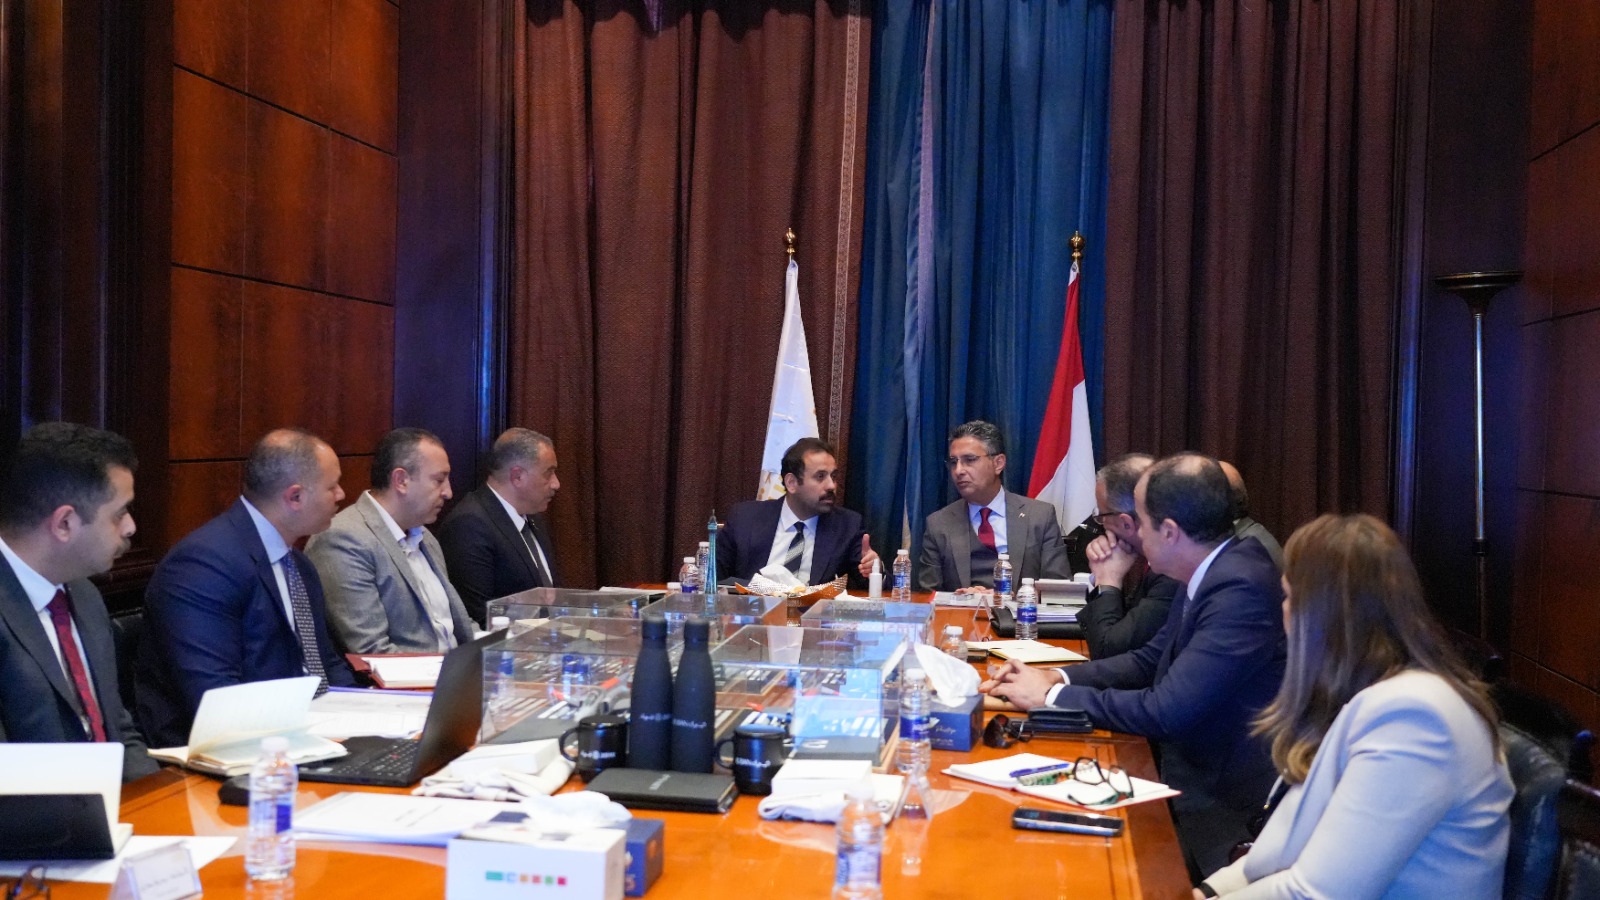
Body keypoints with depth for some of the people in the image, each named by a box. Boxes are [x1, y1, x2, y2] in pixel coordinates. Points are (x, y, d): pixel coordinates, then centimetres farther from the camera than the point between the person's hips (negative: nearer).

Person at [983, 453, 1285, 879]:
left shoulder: (1240, 591, -25)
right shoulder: (1213, 573, 3)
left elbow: (1166, 711, -26)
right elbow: (1149, 661, 14)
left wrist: (1052, 696, -14)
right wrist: (1055, 679, 0)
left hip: (1220, 811, -8)